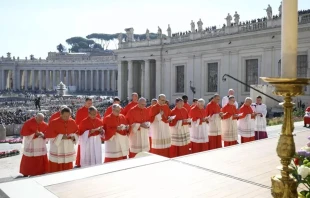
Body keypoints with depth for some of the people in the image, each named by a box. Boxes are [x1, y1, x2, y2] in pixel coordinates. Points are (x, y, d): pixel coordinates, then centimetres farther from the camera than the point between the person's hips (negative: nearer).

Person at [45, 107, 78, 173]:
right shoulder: (54, 123, -11)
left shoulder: (72, 122, 2)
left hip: (69, 150, 4)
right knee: (56, 169, 2)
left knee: (68, 169, 10)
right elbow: (48, 135, -12)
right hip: (57, 151, -4)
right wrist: (60, 137, -19)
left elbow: (77, 132, 13)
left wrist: (73, 136, -9)